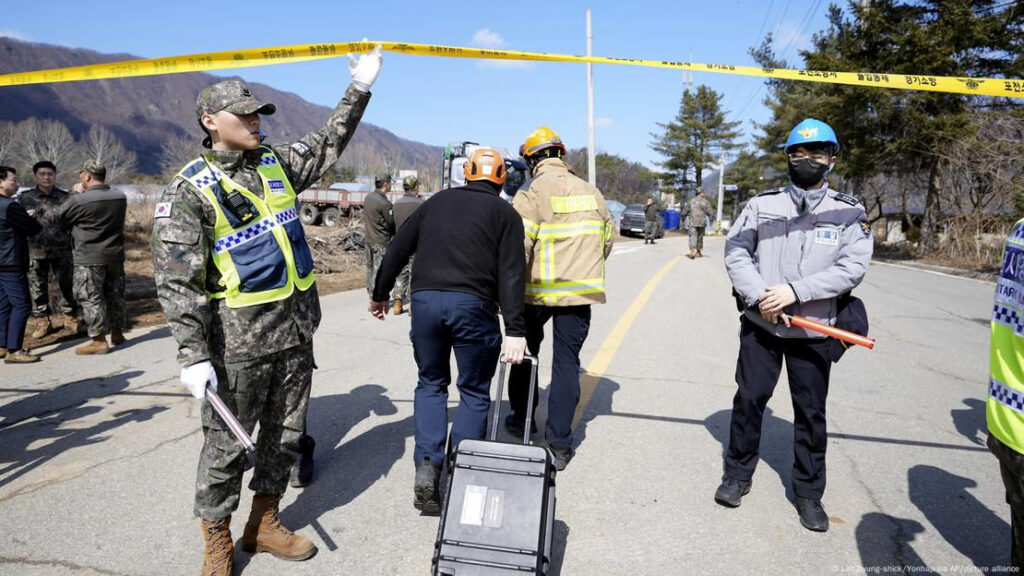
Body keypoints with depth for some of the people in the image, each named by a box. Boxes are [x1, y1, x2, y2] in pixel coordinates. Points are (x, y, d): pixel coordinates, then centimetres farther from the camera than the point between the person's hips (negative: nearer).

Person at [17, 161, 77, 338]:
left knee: (67, 285, 7)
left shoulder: (65, 197, 4)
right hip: (35, 252, 0)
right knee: (37, 288, 6)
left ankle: (70, 317, 20)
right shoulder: (25, 198, 4)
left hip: (62, 251, 0)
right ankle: (43, 321, 17)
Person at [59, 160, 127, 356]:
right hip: (115, 256, 6)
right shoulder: (120, 197, 1)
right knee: (115, 295, 16)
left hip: (89, 259, -6)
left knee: (91, 299, 1)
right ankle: (117, 333, 27)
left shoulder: (79, 201, -16)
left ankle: (99, 341, 1)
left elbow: (60, 221, -1)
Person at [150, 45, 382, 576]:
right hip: (239, 343, -6)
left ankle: (264, 522, 34)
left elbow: (329, 145, 25)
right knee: (226, 444, 6)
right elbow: (177, 281, -14)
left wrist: (358, 90, 16)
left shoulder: (276, 163, 9)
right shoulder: (189, 190, -10)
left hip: (296, 333, 6)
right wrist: (193, 356, -19)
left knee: (285, 434, 15)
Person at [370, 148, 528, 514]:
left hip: (425, 299, 3)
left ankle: (426, 467, 5)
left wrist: (380, 294, 30)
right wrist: (515, 330, -7)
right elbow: (511, 274, -2)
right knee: (474, 392, 11)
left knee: (430, 383, 18)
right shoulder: (505, 214, 9)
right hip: (473, 305, -3)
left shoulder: (436, 202, 19)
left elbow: (396, 251, 19)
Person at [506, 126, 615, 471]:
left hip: (538, 290, -3)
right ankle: (559, 443, 4)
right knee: (567, 361, 5)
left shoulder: (532, 193, -10)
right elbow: (607, 238, 13)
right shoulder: (591, 192, 7)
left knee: (525, 350, 19)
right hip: (580, 291, 3)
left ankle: (521, 419, 31)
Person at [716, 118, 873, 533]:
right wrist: (759, 295, -16)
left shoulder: (849, 213, 1)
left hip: (814, 329, 0)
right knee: (749, 399, 7)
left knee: (811, 413, 8)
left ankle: (809, 492, 25)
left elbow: (853, 267, -9)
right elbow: (735, 251, -1)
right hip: (760, 323, 1)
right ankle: (738, 475, 26)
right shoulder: (762, 205, 4)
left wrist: (794, 291, -19)